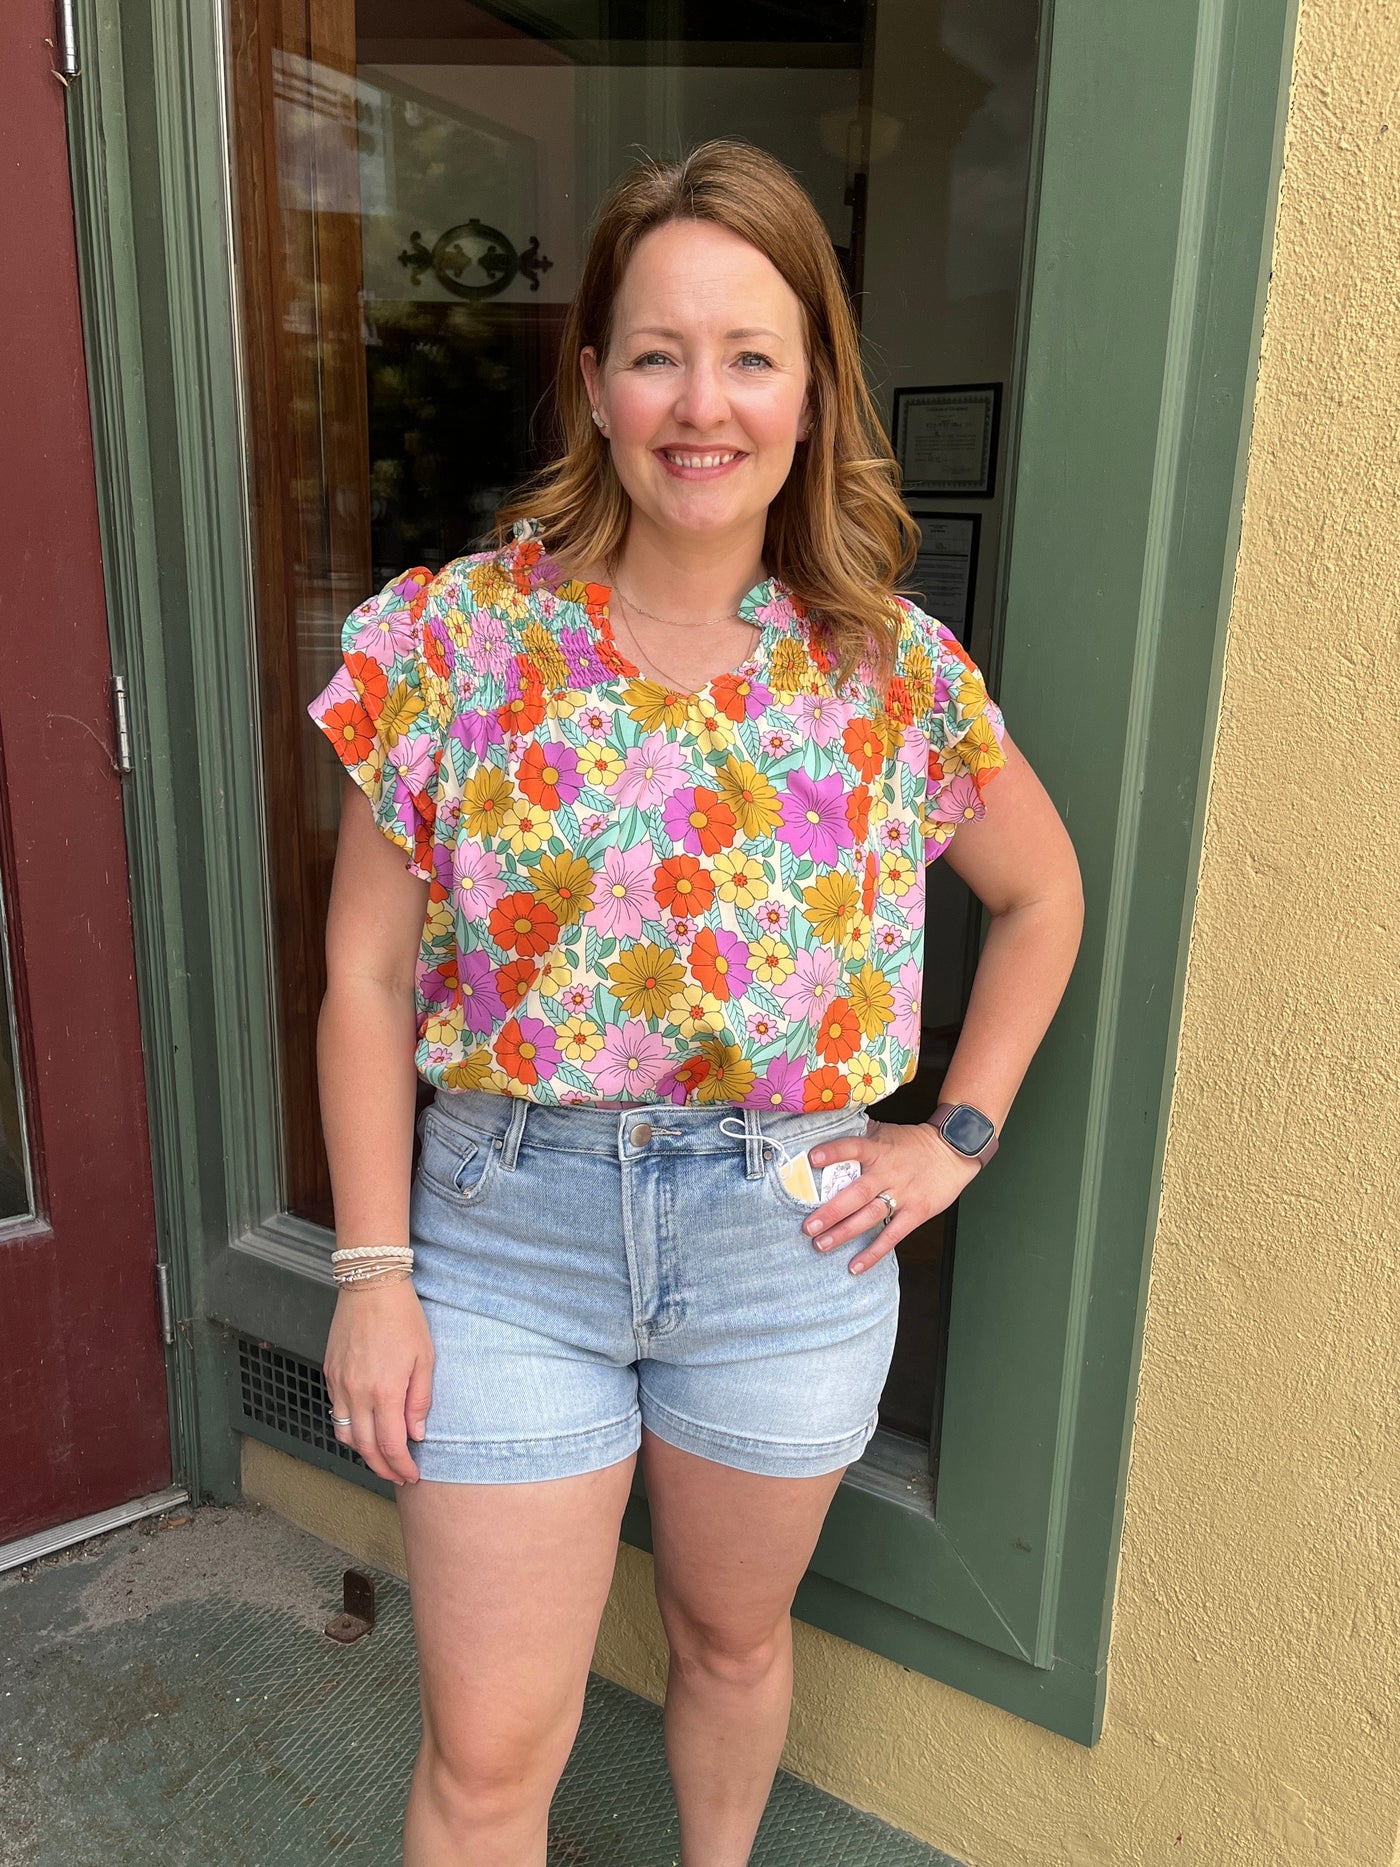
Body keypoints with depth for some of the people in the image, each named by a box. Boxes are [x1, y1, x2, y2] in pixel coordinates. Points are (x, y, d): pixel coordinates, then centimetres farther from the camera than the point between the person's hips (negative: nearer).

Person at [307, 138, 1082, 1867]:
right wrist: (373, 1270, -6)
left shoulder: (894, 669, -6)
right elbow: (368, 975, -5)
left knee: (734, 1637, 25)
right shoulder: (453, 635, -9)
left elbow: (1042, 895, 10)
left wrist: (959, 1138, 2)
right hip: (506, 1226, -1)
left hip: (789, 1242, 2)